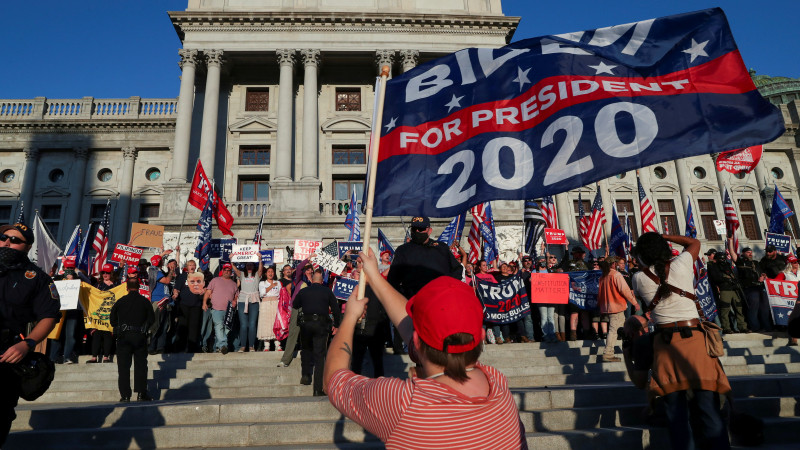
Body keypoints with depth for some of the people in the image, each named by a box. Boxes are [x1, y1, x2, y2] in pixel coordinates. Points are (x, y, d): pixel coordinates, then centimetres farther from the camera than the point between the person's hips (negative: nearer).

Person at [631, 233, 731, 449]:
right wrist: (664, 236, 23)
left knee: (677, 413, 4)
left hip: (665, 341, 0)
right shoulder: (681, 263, 3)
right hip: (694, 337, 0)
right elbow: (695, 242, 23)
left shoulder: (639, 278, 3)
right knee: (708, 409, 1)